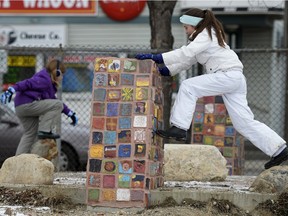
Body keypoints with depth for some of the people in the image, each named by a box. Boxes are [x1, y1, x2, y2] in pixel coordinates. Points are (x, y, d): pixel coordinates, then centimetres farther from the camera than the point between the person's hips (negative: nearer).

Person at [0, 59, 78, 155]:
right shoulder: (44, 79, -8)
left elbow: (54, 100, 32)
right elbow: (28, 83, -20)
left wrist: (70, 113, 33)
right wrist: (11, 90, -32)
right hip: (27, 104, -11)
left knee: (30, 134, 22)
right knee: (58, 105, -10)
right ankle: (45, 131, -13)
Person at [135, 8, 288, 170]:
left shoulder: (206, 35, -7)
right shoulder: (204, 36, 23)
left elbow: (186, 53, -21)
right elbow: (187, 60, 22)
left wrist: (157, 57, -25)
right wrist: (166, 70, 10)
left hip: (229, 76, -10)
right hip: (233, 79, 10)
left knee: (188, 87, -14)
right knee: (245, 123, 6)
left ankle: (179, 128, -19)